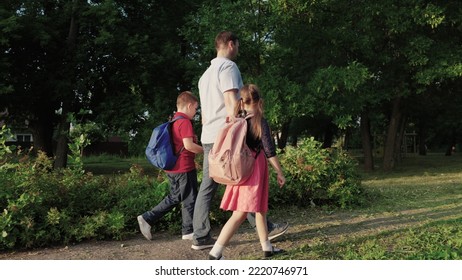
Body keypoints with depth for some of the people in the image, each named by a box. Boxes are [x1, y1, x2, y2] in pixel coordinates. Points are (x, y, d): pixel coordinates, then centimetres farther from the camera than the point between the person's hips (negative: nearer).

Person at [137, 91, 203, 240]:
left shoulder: (173, 122, 13)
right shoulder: (185, 122, -16)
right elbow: (188, 145, -23)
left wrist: (193, 139, 18)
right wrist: (204, 150, -12)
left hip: (172, 168, 9)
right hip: (185, 168, -9)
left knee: (174, 197, 18)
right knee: (189, 200, 4)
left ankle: (147, 218, 14)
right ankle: (188, 231, 14)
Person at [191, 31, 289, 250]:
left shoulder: (206, 73, 23)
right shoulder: (228, 66, -6)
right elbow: (231, 102, -17)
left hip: (208, 138, 9)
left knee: (207, 187, 5)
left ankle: (201, 237, 4)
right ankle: (264, 228, 8)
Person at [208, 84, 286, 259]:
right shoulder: (260, 122, -12)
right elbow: (270, 152, -11)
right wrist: (280, 173, -3)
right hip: (253, 171, -7)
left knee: (260, 209, 18)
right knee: (240, 214, -6)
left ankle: (267, 248, 30)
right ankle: (215, 253, -9)